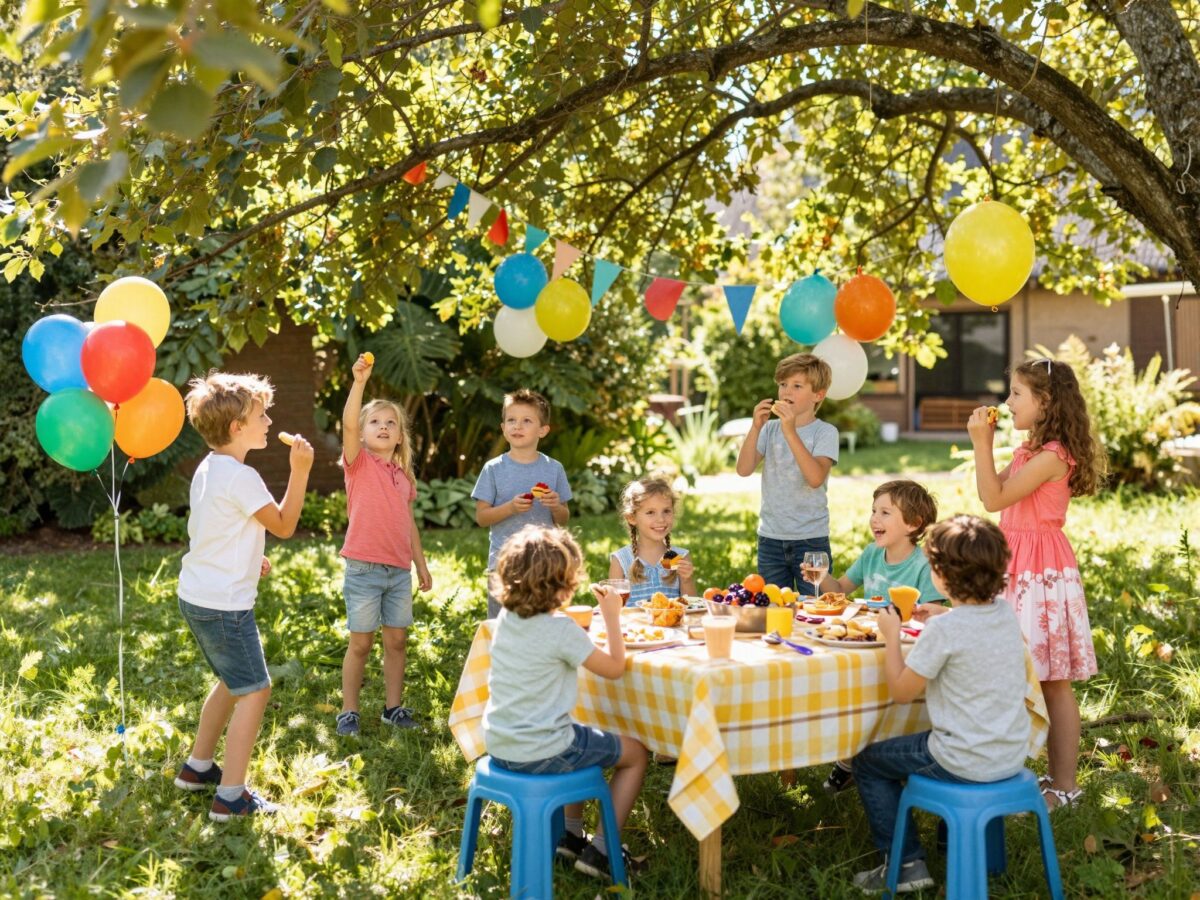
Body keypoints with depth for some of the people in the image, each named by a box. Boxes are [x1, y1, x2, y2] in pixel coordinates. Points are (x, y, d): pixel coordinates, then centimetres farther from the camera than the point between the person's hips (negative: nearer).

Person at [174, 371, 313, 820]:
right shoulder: (241, 477, -21)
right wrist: (300, 471, -14)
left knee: (231, 681, 25)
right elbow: (284, 526, -13)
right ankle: (231, 796, -2)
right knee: (255, 691, -3)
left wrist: (247, 558, 13)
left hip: (197, 596, 10)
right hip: (224, 605, -10)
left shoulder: (208, 468, 9)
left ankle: (197, 767, 35)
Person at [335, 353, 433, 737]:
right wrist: (359, 380, -32)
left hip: (400, 570, 5)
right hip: (364, 568, -5)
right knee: (361, 644, 2)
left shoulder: (404, 476, 11)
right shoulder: (358, 463, -4)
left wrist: (422, 565, 18)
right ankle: (349, 712, 13)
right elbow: (348, 422, -22)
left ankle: (393, 707, 22)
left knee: (397, 640, 10)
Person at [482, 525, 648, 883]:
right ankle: (600, 850, 14)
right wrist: (611, 616, -2)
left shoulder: (505, 618, 1)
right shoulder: (560, 629, -21)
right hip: (540, 753, -8)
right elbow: (614, 667, -11)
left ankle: (571, 835, 34)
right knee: (635, 753, 14)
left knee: (580, 738, 36)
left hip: (499, 746, 8)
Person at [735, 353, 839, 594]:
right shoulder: (770, 429, 5)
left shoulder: (825, 432, -6)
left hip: (811, 538, -3)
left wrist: (790, 432, -27)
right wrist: (756, 427, -17)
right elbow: (744, 469, -6)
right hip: (770, 537, 3)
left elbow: (816, 478, -22)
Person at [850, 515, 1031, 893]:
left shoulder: (944, 630, -23)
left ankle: (906, 863, 12)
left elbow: (901, 691, -13)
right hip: (1012, 756, 8)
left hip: (967, 763, -8)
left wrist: (891, 636, -3)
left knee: (868, 763, 11)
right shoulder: (1006, 613, -1)